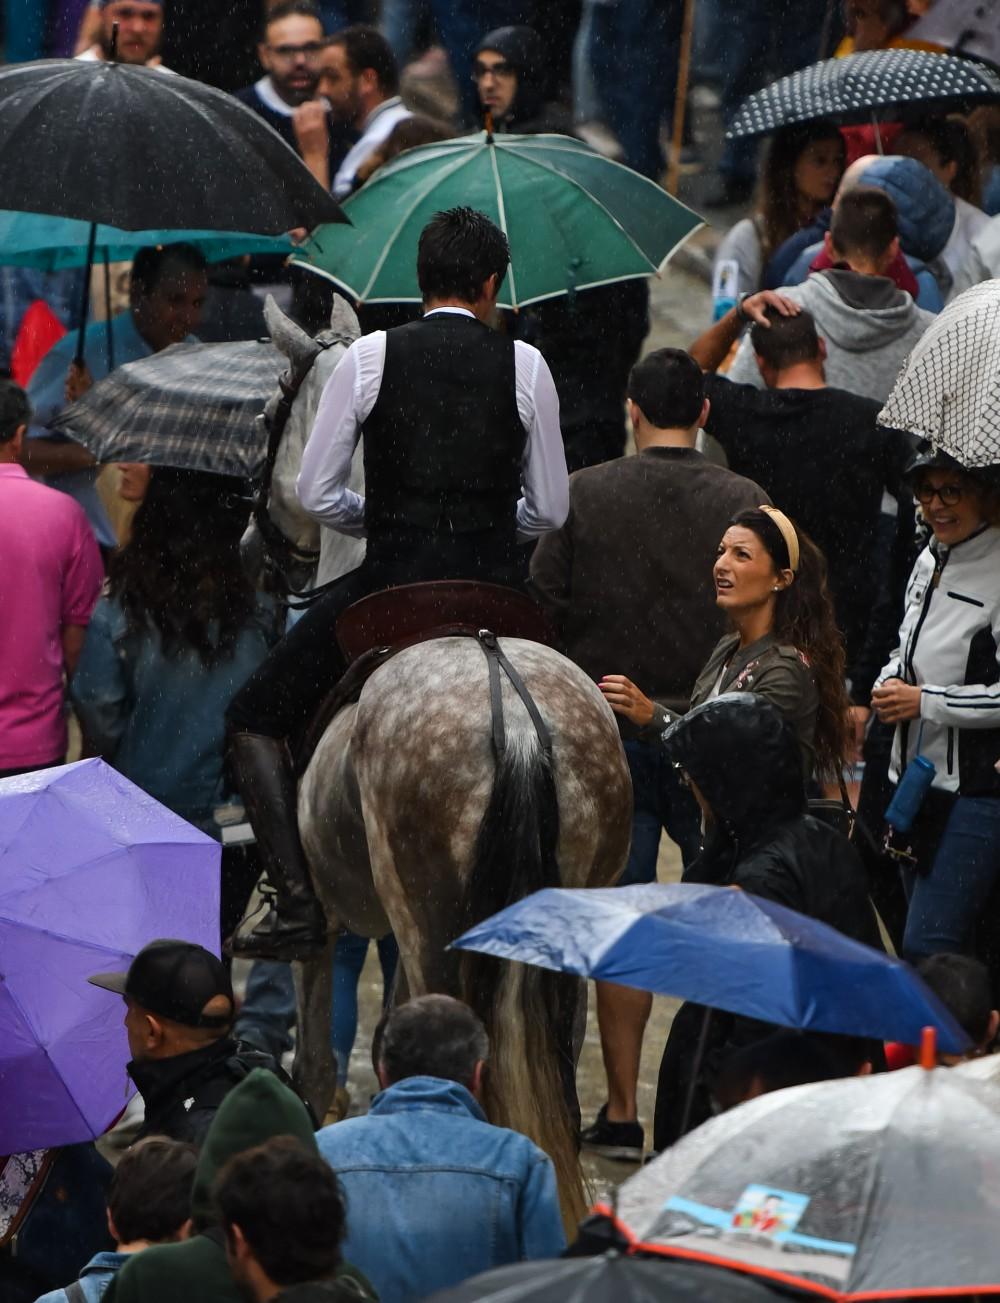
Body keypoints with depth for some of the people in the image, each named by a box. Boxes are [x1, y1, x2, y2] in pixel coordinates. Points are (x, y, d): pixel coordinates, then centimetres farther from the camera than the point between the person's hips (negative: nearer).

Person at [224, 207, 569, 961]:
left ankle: (301, 903, -4)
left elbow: (316, 494, 2)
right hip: (493, 587, 2)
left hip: (391, 584, -2)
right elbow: (550, 510, 7)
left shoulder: (371, 358, -1)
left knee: (256, 723, 10)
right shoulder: (524, 366, 2)